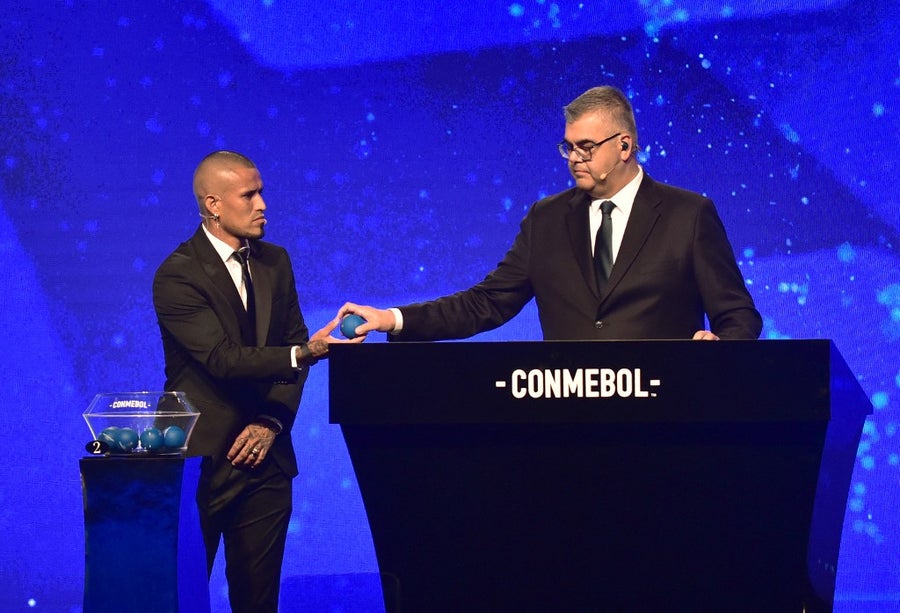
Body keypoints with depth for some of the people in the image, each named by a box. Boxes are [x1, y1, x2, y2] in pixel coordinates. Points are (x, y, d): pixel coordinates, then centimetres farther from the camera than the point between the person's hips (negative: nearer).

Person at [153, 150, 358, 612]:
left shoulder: (275, 262, 9)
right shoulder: (177, 275, -12)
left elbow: (292, 346, 11)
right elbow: (223, 359, -21)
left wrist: (272, 422, -3)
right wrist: (305, 353, -31)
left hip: (263, 456, 5)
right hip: (201, 458, -5)